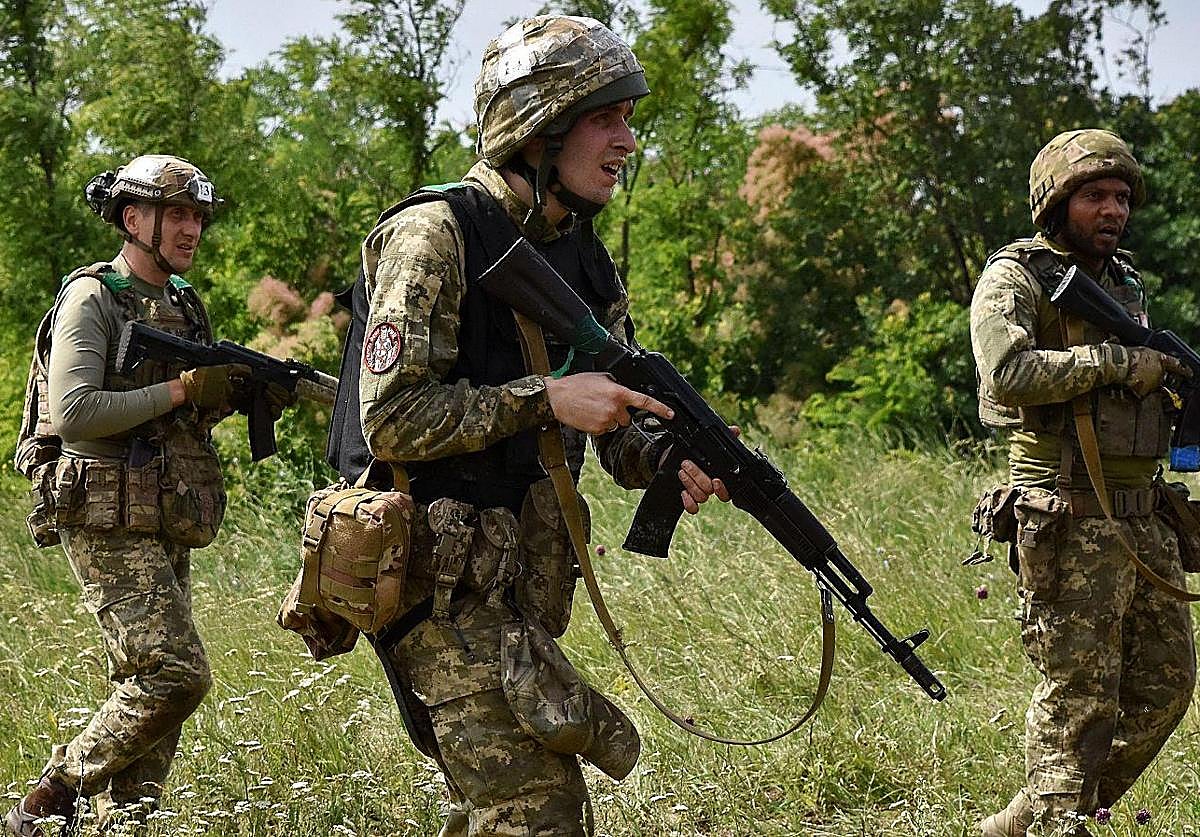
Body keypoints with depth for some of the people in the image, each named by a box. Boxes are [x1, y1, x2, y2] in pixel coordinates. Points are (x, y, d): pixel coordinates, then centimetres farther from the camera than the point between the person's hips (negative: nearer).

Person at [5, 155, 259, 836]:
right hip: (109, 523, -8)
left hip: (166, 531, 8)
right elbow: (74, 414, -20)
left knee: (145, 688, 7)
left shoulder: (186, 305, 16)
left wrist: (231, 392, 2)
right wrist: (182, 389, -18)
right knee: (176, 674, -16)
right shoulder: (91, 298, -8)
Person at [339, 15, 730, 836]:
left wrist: (671, 459, -10)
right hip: (440, 579, -8)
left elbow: (622, 425, 13)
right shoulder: (436, 235, -15)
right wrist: (546, 400, -24)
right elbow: (391, 419, -21)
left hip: (522, 580, 8)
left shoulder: (582, 255, 10)